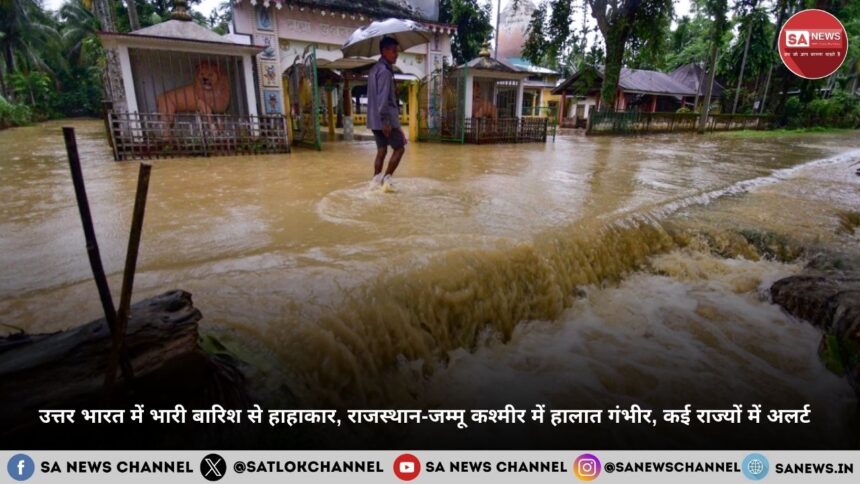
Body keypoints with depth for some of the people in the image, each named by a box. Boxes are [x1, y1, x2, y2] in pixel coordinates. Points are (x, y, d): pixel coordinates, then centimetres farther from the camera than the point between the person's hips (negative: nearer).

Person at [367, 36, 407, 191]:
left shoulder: (374, 69, 19)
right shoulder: (385, 70, -13)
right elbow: (383, 98, -21)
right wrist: (386, 120, -24)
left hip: (375, 118, 9)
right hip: (386, 118, -9)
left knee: (382, 149, 11)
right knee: (399, 148, 0)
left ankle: (376, 180, 8)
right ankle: (386, 178, -4)